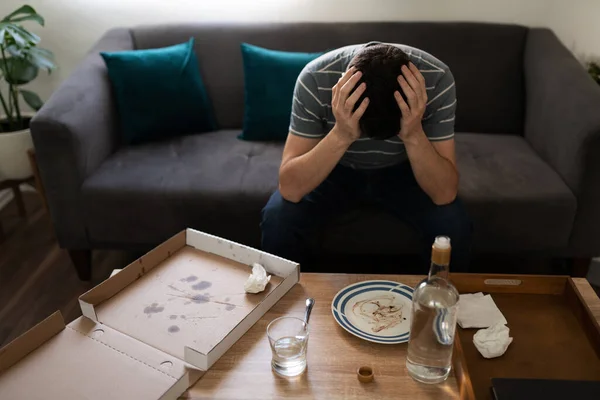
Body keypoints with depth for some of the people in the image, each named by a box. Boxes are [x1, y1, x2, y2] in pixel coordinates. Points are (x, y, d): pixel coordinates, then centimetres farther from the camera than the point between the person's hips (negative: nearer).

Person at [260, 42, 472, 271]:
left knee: (453, 225, -25)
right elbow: (290, 188, -32)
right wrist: (341, 135, -45)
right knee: (278, 219, -26)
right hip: (336, 169, 0)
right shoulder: (316, 79, -30)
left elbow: (445, 194, -28)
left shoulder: (436, 80, -28)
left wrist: (414, 135, -44)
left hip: (401, 170, 1)